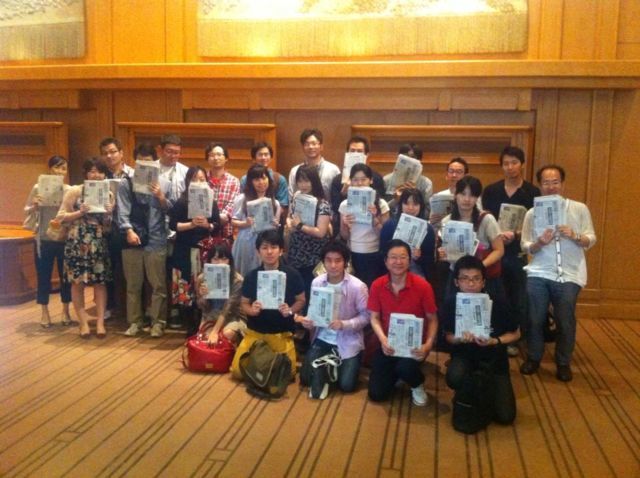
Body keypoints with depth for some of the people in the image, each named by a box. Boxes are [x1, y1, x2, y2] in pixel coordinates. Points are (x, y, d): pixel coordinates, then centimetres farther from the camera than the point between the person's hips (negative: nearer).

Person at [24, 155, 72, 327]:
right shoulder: (38, 188, -2)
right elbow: (26, 211, 1)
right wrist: (34, 206, -19)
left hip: (65, 239, 1)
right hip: (44, 239, -1)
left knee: (66, 275, 8)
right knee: (43, 275, 7)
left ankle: (65, 311, 23)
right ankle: (44, 313, 21)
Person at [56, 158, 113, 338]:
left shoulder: (108, 194, 8)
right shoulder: (74, 191, -1)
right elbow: (61, 217, -2)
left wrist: (108, 214, -9)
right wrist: (80, 213, -15)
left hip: (99, 244, 2)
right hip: (77, 243, -2)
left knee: (100, 281, 1)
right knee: (78, 281, 0)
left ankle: (100, 322, 6)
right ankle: (83, 322, 9)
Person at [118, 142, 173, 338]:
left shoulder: (164, 183, 5)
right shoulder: (126, 183, 4)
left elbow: (171, 211, 2)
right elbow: (123, 210, -3)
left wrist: (161, 197, -15)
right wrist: (129, 230, -17)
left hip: (156, 240, 0)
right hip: (133, 239, 1)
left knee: (158, 285, 3)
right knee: (133, 284, 10)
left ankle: (157, 322, 14)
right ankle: (135, 322, 21)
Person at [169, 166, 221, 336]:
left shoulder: (211, 202, 8)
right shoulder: (181, 202, 2)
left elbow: (218, 225, 5)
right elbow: (173, 224, -5)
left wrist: (207, 225, -15)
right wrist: (191, 224, -17)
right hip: (185, 251, -1)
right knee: (185, 289, -3)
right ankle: (190, 327, 9)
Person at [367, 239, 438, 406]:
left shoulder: (422, 286, -15)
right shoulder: (377, 285, -8)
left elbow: (432, 320, -7)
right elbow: (374, 318, -2)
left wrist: (428, 344, -24)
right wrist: (383, 340, -21)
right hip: (389, 343, 3)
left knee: (405, 368, -36)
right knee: (376, 394, -5)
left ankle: (417, 385, 4)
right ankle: (396, 372, 30)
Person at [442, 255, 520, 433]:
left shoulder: (498, 304, -19)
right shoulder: (451, 303, -16)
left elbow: (515, 334, -4)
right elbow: (448, 335, -3)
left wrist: (495, 341, -22)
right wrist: (460, 339, -26)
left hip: (493, 359, 0)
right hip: (464, 354, 0)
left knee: (505, 416, -9)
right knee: (455, 378, -37)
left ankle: (483, 395, 26)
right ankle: (466, 400, 2)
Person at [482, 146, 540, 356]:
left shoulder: (532, 193, -1)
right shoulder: (490, 191, 5)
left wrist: (515, 234, -22)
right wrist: (497, 234, -15)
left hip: (519, 252, -1)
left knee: (518, 298, 4)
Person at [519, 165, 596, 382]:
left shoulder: (580, 209, 2)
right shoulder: (532, 213, 4)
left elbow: (590, 241, 2)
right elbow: (525, 246, 1)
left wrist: (574, 236, -18)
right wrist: (540, 243, -19)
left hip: (569, 275, -1)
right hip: (539, 273, 1)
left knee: (565, 321, 4)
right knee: (535, 319, 2)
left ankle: (563, 363, 22)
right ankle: (533, 358, 22)